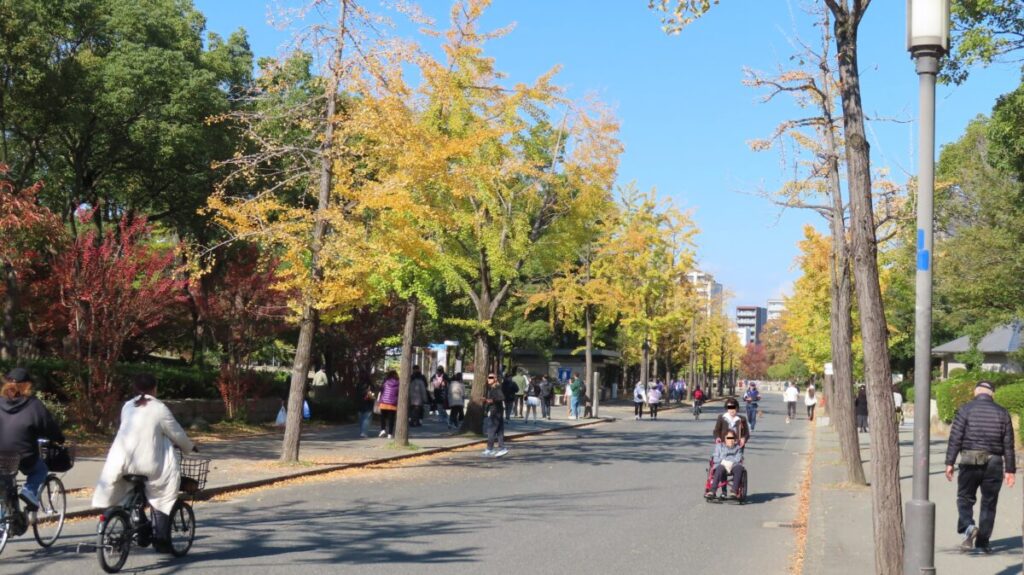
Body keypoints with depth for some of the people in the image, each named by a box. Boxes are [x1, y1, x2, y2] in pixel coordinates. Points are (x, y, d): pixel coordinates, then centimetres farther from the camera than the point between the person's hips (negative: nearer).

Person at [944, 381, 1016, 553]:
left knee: (965, 498, 9)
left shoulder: (966, 410, -2)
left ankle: (967, 526, -17)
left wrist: (949, 463, -3)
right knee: (989, 503, 10)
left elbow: (955, 438, -6)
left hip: (970, 461, -2)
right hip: (994, 463, 2)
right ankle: (983, 542, 13)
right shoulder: (1002, 413, 6)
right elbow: (1008, 445, 7)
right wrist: (1010, 470, 11)